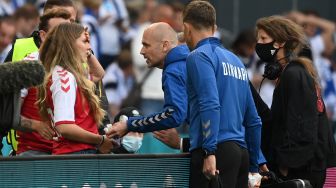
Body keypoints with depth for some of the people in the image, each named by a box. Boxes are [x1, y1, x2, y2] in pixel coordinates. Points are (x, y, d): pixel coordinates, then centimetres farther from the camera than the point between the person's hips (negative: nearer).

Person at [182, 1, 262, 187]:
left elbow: (210, 105, -17)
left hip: (217, 151, -8)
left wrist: (209, 152, -21)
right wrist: (253, 167, 27)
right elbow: (253, 120, 23)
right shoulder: (235, 60, 22)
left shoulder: (199, 56, -2)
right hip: (241, 151, 8)